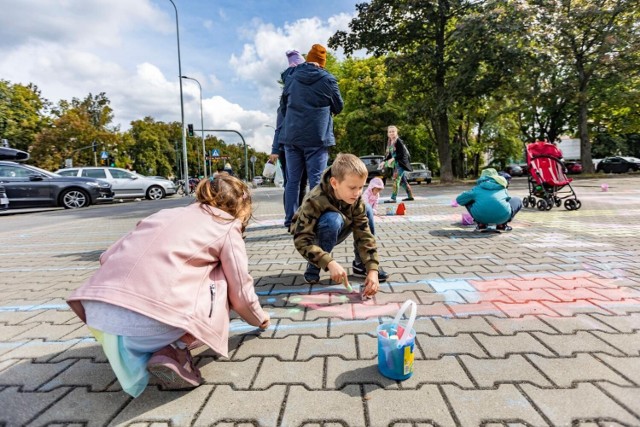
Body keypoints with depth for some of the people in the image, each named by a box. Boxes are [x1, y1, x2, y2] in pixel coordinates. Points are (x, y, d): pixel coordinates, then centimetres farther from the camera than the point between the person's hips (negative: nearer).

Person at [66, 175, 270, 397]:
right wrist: (260, 319, 32)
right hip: (153, 320, -6)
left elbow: (107, 257, 22)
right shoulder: (227, 229, 10)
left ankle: (135, 351, 17)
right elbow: (240, 294, 11)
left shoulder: (168, 213, 24)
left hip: (96, 311, 7)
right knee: (221, 283, 16)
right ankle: (173, 350, 2)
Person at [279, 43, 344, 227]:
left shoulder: (291, 79, 11)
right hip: (317, 137, -3)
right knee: (316, 180, -2)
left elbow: (283, 107, 20)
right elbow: (338, 107, 11)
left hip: (291, 136, 3)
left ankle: (290, 221, 8)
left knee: (292, 180, 7)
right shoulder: (328, 80, 0)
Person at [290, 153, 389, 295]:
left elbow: (365, 234, -22)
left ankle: (360, 264, -2)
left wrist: (372, 269, -32)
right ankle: (313, 267, -15)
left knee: (366, 210, -13)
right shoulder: (315, 201, -35)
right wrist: (330, 263, -47)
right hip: (313, 238, -5)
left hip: (333, 234, 5)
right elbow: (302, 241, -37)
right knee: (333, 219, -37)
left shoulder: (356, 200, -20)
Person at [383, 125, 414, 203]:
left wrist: (393, 159, -27)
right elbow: (389, 154, 16)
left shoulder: (398, 141, -13)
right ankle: (410, 196, 26)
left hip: (401, 163, -9)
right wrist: (384, 161, 5)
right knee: (402, 181, 14)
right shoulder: (389, 142, 11)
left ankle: (393, 198, -15)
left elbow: (403, 153, -20)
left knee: (396, 180, -14)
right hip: (396, 164, 9)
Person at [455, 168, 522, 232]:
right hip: (501, 217, 0)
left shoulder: (477, 188, 20)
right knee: (517, 200, 30)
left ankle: (481, 224, 17)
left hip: (480, 217, 0)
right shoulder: (503, 189, 26)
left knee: (467, 200, 29)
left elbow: (459, 200, 19)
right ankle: (502, 225, 13)